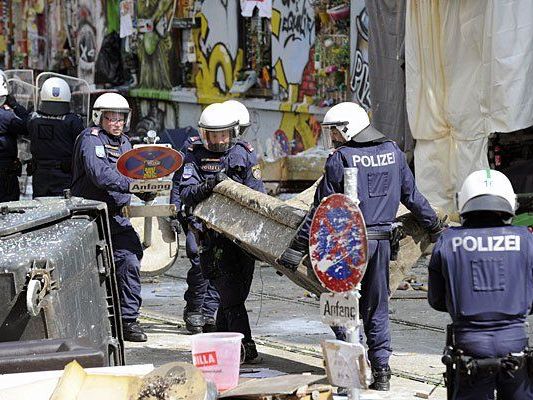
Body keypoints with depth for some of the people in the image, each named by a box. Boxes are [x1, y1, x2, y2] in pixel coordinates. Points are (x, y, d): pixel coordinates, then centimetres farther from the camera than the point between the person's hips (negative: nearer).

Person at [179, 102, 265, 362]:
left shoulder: (245, 154, 7)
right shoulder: (195, 157, 4)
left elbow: (257, 194, 3)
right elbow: (186, 194, -7)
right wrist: (207, 187, -24)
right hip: (213, 232, -3)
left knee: (236, 291, 7)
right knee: (231, 292, -10)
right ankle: (245, 348, -13)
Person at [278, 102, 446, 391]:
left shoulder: (340, 159, -9)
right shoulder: (393, 152, 8)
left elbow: (321, 210, -8)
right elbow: (412, 196, 15)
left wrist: (296, 250, -3)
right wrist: (435, 227, 30)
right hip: (382, 241, 5)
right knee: (376, 308, 13)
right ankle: (381, 371, 11)